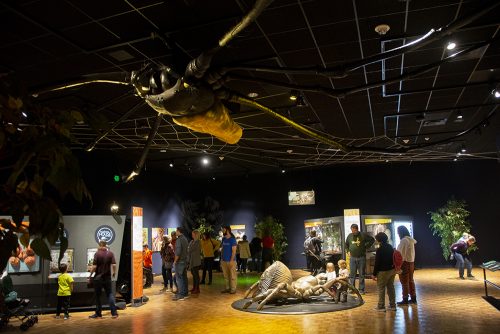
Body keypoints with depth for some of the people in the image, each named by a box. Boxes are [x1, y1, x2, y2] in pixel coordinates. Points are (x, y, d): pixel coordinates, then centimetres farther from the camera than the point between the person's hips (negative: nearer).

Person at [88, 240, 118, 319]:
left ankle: (98, 313, 16)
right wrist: (114, 273, 12)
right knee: (110, 294, 9)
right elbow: (114, 265, -6)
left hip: (98, 277, -3)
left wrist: (90, 275, -2)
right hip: (107, 277, 3)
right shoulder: (110, 253, -1)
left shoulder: (97, 253, -10)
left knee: (98, 295, 9)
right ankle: (114, 312, 1)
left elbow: (94, 266, -13)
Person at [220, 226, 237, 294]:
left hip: (231, 261, -7)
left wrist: (231, 260, -16)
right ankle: (227, 288, 19)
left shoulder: (232, 239, -8)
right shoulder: (223, 239, 12)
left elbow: (234, 251, -11)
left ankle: (233, 289, 4)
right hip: (224, 261, 7)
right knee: (226, 276, 11)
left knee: (232, 276, -2)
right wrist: (221, 258, 10)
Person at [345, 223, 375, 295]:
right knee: (352, 274, 5)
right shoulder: (349, 236, 3)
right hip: (352, 258, 2)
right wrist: (348, 251, 9)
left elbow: (372, 240, 4)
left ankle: (361, 289, 12)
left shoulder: (363, 235, -6)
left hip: (362, 258, -2)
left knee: (361, 274, 4)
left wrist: (366, 247, -1)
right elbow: (346, 244, 21)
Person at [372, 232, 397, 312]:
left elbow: (377, 263, -16)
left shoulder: (380, 250, -18)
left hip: (383, 271, -7)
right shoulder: (390, 247, 5)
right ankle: (392, 305, 19)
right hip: (392, 270, 8)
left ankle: (381, 306, 5)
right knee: (391, 287, 14)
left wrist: (374, 274, -10)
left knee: (381, 289, 2)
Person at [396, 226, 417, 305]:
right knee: (410, 280, 16)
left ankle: (405, 300, 5)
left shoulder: (403, 240, -18)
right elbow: (412, 253, 13)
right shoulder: (411, 240, 10)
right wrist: (412, 261, 15)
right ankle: (413, 298, 23)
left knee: (404, 282, -1)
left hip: (405, 263, -9)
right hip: (411, 262, 9)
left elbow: (401, 254, -18)